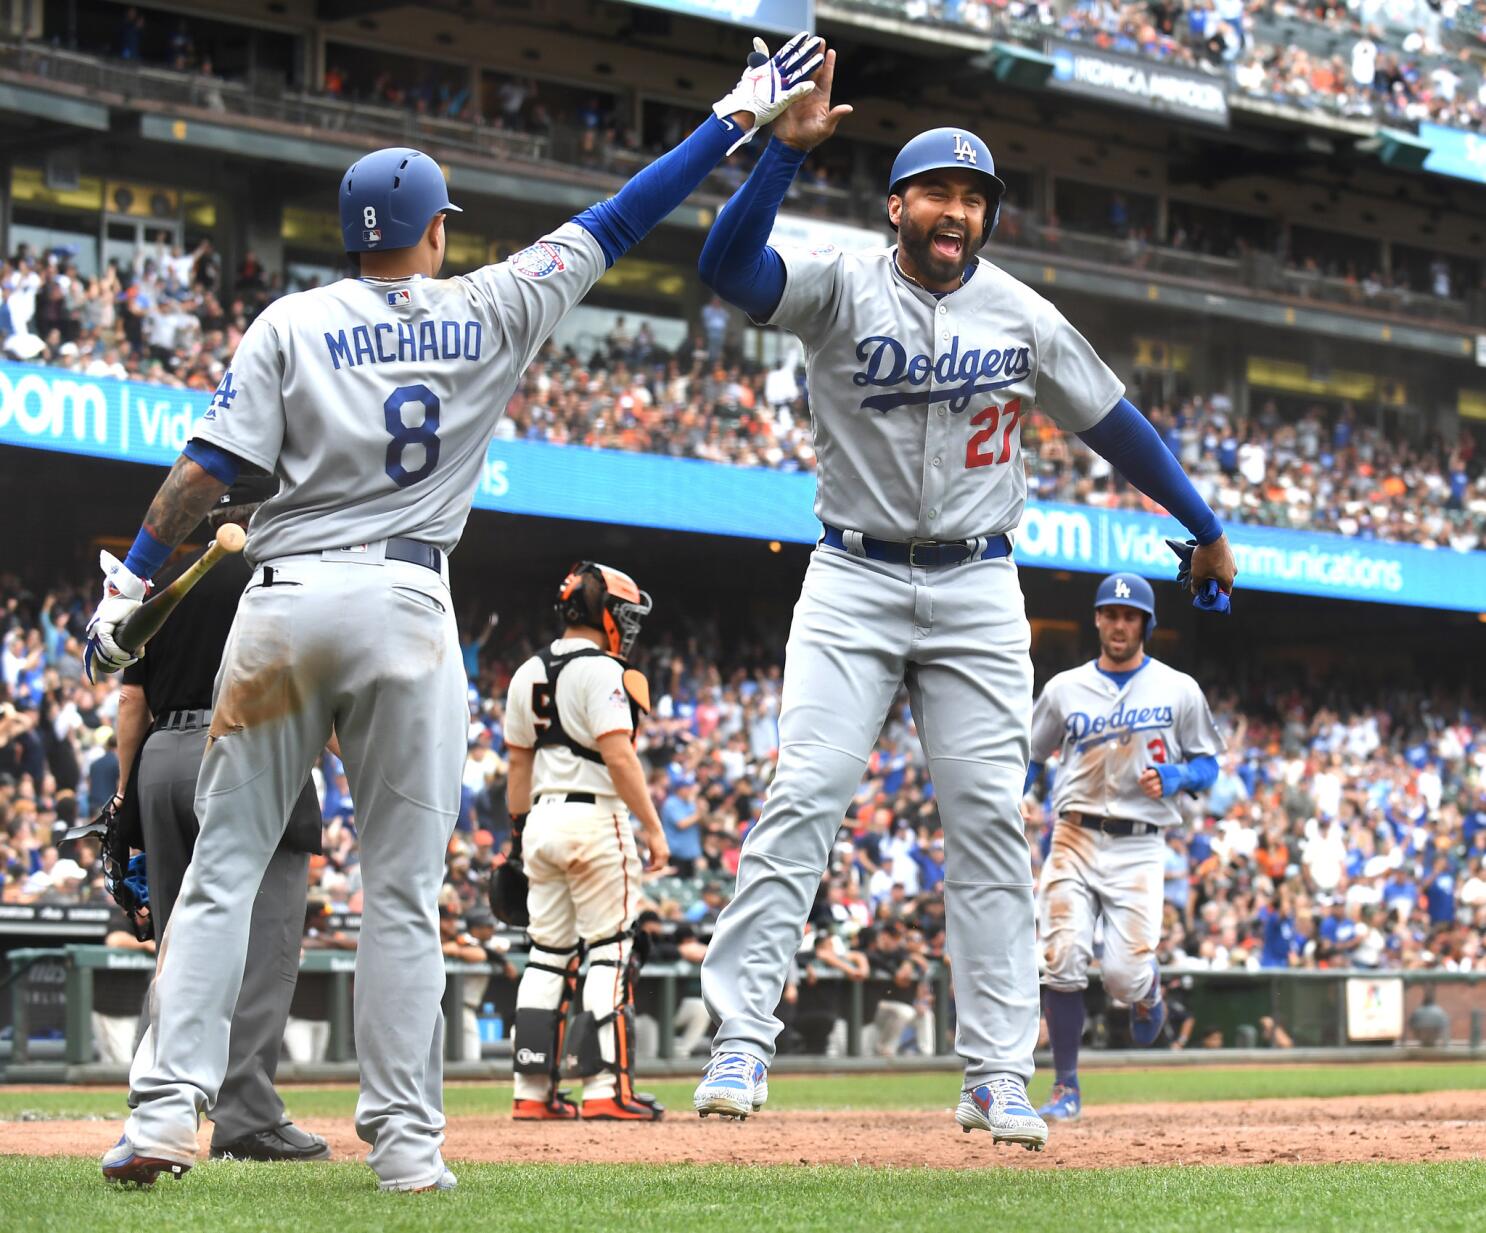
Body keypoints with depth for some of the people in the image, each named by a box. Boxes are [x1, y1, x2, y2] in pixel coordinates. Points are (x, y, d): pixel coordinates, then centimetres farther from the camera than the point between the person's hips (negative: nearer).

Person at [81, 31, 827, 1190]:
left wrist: (129, 581, 0)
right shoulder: (494, 310, 7)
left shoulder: (294, 322, 6)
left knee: (226, 865, 5)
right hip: (406, 608, 0)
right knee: (402, 887, 4)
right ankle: (405, 1137, 2)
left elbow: (207, 465, -3)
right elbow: (615, 224, 12)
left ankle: (167, 1111, -5)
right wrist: (738, 116, 20)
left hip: (283, 602, 1)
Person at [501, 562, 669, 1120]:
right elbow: (618, 755, -19)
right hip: (595, 818, -7)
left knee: (548, 954, 10)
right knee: (610, 952, -4)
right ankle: (605, 1089, -9)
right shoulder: (601, 671, -11)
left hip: (541, 820, 7)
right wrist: (654, 827, -17)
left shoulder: (527, 674, 13)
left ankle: (533, 1091, 8)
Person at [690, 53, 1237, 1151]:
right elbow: (729, 265, -21)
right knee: (803, 801, -11)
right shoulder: (841, 288, -3)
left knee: (989, 819, -2)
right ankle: (740, 1043, -10)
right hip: (853, 581, -2)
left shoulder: (1022, 316, 4)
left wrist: (1204, 526, 16)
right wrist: (788, 149, -32)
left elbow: (1114, 421, 12)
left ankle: (999, 1074, 0)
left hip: (977, 591, 2)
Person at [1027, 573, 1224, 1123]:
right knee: (1062, 964, -12)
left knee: (1124, 974, -13)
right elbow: (1029, 759, 16)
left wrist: (1173, 779, -14)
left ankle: (1148, 991, 27)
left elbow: (1207, 764, 9)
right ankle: (1066, 1088, 1)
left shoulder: (1178, 690, 6)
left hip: (1139, 846, -1)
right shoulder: (1064, 688, 10)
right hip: (1074, 838, 2)